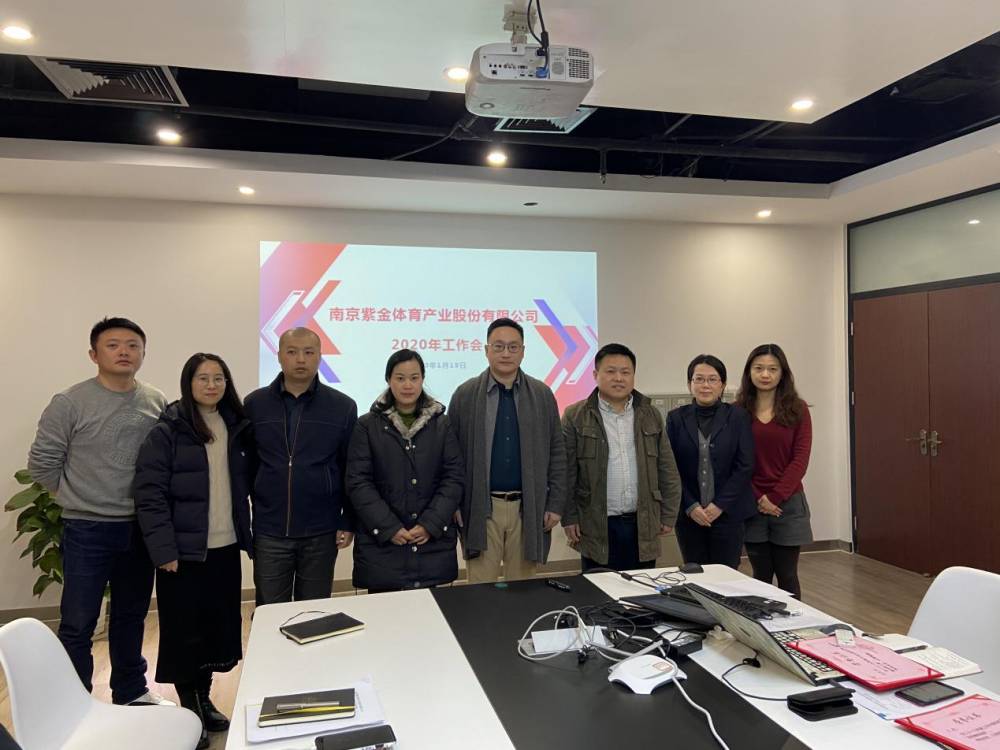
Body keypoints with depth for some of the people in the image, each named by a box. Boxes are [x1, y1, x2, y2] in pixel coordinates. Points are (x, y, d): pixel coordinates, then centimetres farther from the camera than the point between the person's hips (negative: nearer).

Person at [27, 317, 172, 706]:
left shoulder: (158, 403, 0)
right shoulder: (70, 402, -10)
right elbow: (41, 463, -5)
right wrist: (79, 498, 0)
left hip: (142, 527, 4)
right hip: (87, 530, -3)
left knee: (132, 616, 18)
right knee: (78, 624, 6)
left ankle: (131, 691, 34)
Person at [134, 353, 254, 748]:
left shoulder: (237, 427, 7)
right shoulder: (167, 432, -8)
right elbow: (150, 495, -12)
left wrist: (250, 536, 8)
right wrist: (163, 550, -16)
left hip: (226, 548, 5)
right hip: (184, 551, -5)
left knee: (218, 627, 13)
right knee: (186, 631, 6)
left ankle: (205, 701, 31)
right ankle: (190, 710, 22)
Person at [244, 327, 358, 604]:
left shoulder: (343, 407, -2)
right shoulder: (254, 404, 0)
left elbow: (352, 471, 1)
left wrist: (349, 522, -1)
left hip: (321, 532, 0)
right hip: (269, 532, 1)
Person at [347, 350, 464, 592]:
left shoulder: (442, 424, 8)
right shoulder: (367, 426, 3)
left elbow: (454, 478, 3)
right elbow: (358, 483, -3)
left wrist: (431, 525, -8)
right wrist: (389, 528, -11)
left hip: (433, 542, 2)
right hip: (381, 542, -1)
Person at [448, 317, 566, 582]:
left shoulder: (542, 395, 4)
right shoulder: (465, 394, 0)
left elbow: (557, 452, 5)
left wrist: (556, 504, 1)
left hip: (528, 508, 1)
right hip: (480, 509, -1)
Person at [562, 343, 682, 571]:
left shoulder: (651, 415, 8)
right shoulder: (575, 417, -2)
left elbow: (667, 472, 10)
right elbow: (566, 474, -2)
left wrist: (668, 516, 7)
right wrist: (569, 518, -4)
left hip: (643, 525, 3)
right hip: (597, 526, -3)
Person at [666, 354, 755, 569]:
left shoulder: (738, 417, 1)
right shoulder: (677, 418, 4)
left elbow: (745, 466, -3)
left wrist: (720, 505, -9)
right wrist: (690, 506, -8)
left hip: (728, 514, -1)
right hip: (688, 515, 1)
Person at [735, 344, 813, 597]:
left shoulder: (797, 409, 1)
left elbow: (800, 459, -4)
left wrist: (775, 497, -11)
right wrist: (758, 498, -10)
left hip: (788, 504, 0)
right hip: (753, 505, 1)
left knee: (787, 576, 7)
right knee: (761, 576, 9)